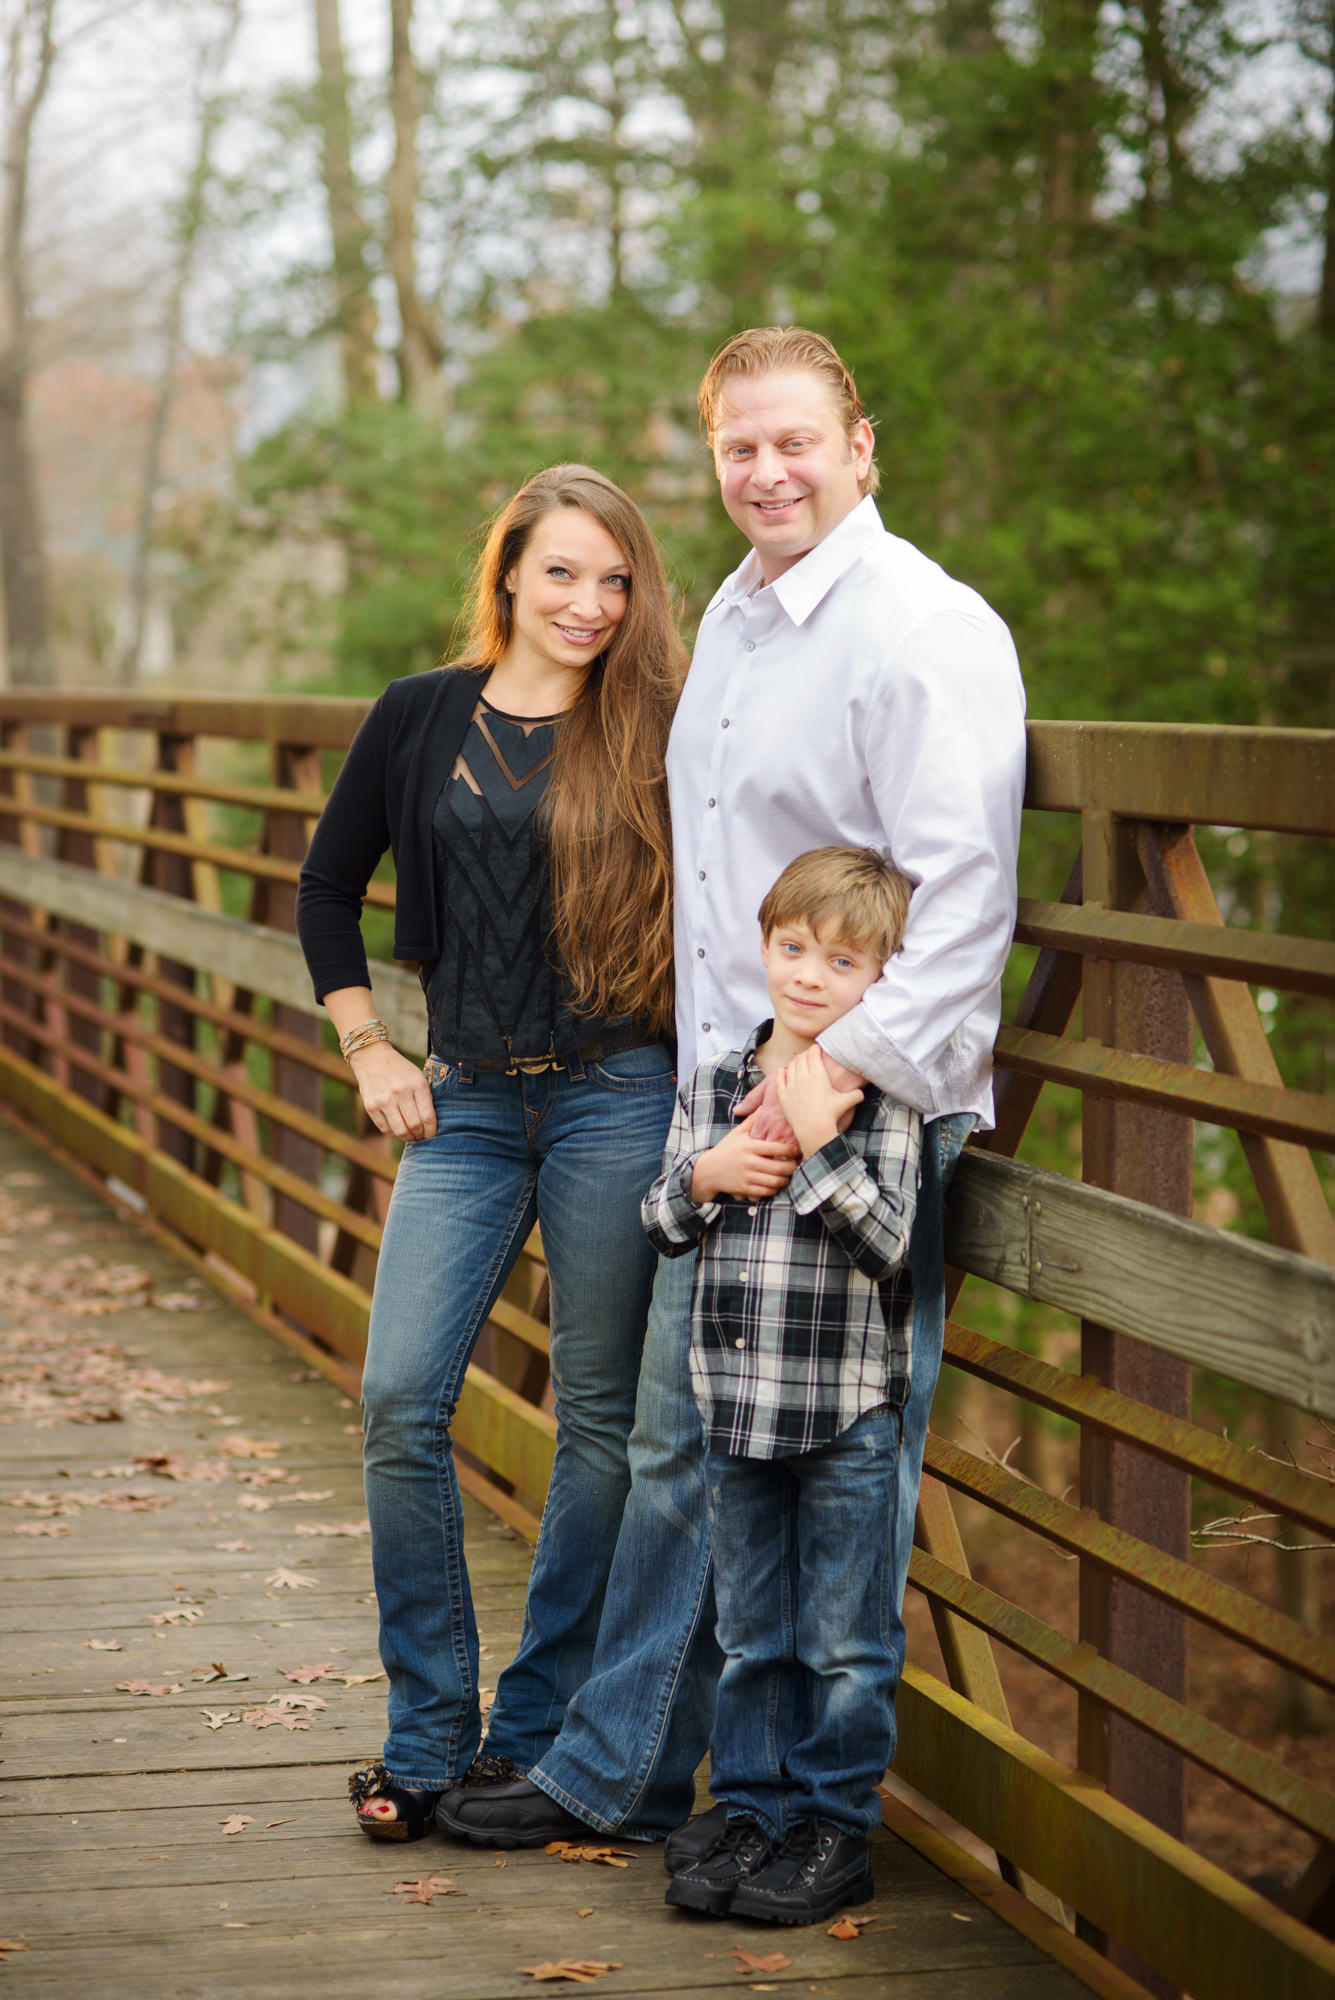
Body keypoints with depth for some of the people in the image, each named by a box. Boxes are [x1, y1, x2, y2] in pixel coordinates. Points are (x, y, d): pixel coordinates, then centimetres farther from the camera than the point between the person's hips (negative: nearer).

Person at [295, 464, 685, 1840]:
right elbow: (327, 887, 16)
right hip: (464, 1105, 2)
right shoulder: (421, 719, 6)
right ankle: (428, 1734, 7)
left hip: (615, 1100, -2)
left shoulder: (655, 734, 1)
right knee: (400, 1402, -7)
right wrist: (367, 1049, 8)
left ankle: (538, 1738, 16)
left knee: (600, 1416, 3)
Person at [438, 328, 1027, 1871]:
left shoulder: (924, 630, -13)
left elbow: (962, 891, -20)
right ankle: (619, 1770, 26)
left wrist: (851, 1070, -26)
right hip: (727, 1106, 9)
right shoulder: (732, 618, 15)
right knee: (681, 1438, 15)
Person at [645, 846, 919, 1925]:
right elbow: (661, 1223, 10)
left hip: (848, 1415, -5)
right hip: (738, 1405, 5)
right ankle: (756, 1816, 24)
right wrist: (706, 1177, -9)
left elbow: (889, 1242, -17)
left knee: (845, 1643, 4)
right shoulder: (714, 1084, 6)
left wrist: (818, 1145, -24)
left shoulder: (884, 1098, -9)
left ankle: (837, 1832, 15)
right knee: (751, 1635, 14)